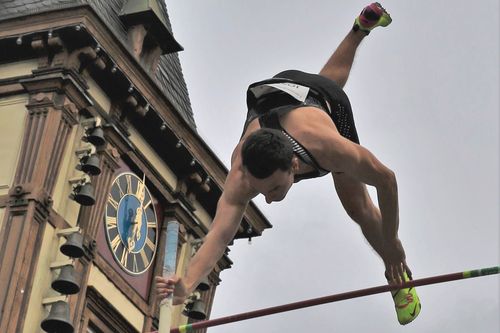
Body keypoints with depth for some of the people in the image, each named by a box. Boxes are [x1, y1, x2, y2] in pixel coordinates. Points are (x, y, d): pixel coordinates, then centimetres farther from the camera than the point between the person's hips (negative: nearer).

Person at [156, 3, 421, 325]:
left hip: (321, 96, -2)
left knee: (357, 206, 1)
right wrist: (187, 284, -76)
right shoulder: (240, 176, -47)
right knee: (332, 77, 37)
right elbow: (219, 234, -58)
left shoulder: (330, 148, -50)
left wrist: (391, 243, -24)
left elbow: (387, 179, -33)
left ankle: (399, 277, 28)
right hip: (268, 95, 2)